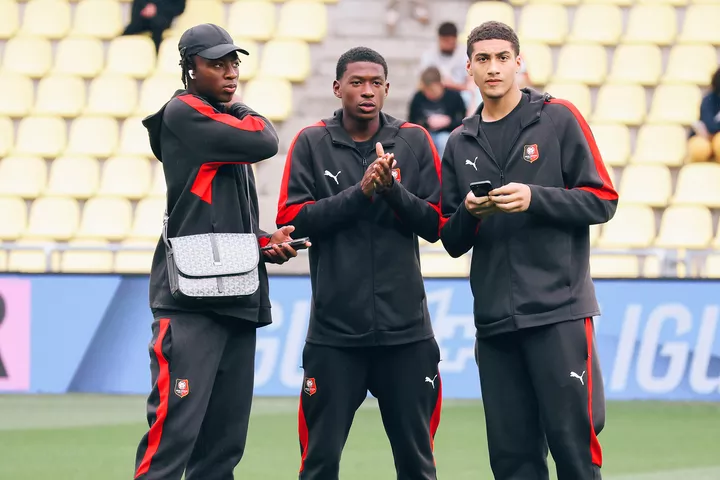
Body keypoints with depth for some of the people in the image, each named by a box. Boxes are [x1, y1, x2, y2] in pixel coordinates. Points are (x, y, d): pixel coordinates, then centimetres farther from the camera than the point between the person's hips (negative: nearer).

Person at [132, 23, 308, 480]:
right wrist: (245, 111, 8)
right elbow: (263, 143, -14)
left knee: (224, 442, 7)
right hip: (191, 302, -9)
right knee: (174, 432, -17)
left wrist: (267, 243, 6)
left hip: (238, 300, 9)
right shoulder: (183, 114, -5)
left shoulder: (226, 128, 22)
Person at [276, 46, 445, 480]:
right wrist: (360, 193, -16)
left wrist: (392, 189, -16)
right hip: (334, 330, -1)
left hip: (406, 330, 1)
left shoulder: (414, 142, 4)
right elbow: (292, 218, -6)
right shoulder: (312, 143, 2)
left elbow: (435, 225, 1)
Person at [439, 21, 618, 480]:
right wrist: (468, 213, -7)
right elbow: (452, 243, 15)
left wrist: (535, 199, -15)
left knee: (572, 441, -7)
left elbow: (603, 200, -2)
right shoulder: (461, 144, 14)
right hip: (494, 319, 4)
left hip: (559, 311, -4)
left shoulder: (558, 119, 3)